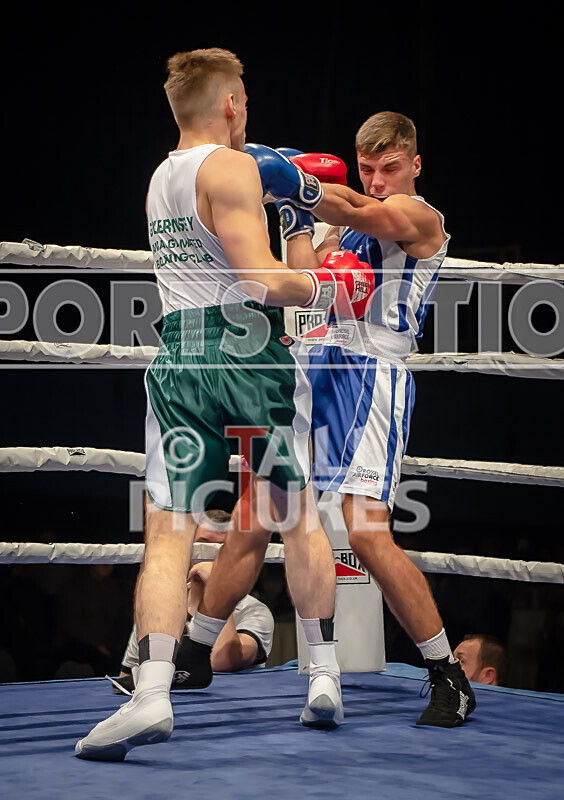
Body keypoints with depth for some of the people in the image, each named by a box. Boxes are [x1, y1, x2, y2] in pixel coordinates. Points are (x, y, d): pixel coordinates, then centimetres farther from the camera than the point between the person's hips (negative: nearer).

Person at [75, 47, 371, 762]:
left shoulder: (160, 178, 20)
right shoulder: (230, 168, -5)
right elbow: (259, 278, -14)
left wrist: (285, 185, 43)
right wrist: (327, 288, 0)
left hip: (177, 353, 5)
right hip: (247, 349, -5)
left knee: (167, 533, -4)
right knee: (298, 516, 11)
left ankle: (152, 692, -22)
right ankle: (324, 677, 16)